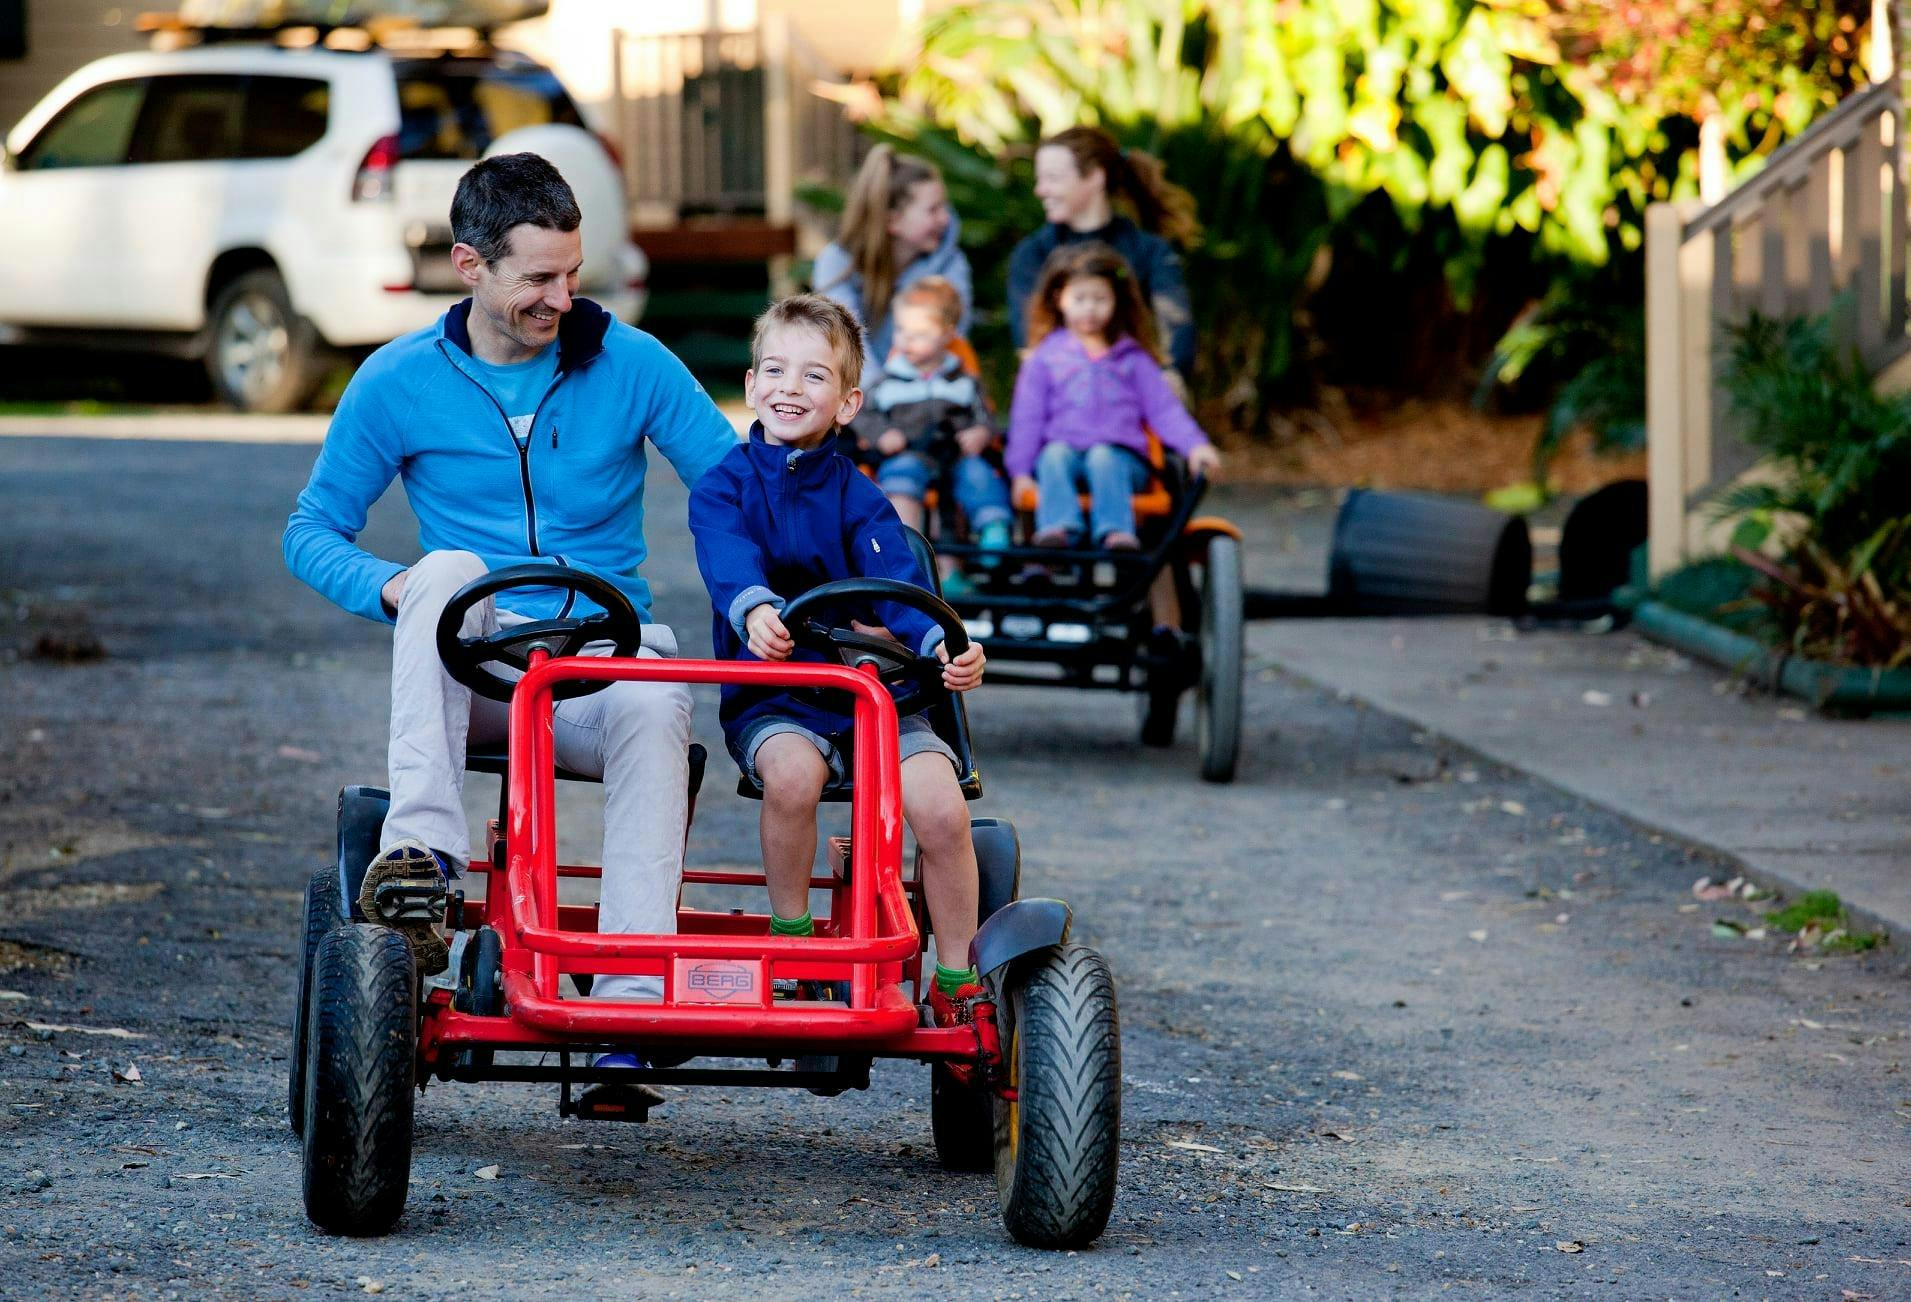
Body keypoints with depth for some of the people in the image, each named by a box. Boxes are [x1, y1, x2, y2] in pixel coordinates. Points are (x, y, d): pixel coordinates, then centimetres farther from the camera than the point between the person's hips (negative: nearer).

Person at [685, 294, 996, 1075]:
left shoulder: (857, 497, 7)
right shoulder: (725, 486, 4)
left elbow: (898, 580, -10)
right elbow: (728, 556, -18)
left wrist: (941, 644, -32)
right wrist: (755, 608, -42)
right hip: (769, 697, -2)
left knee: (940, 805, -23)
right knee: (793, 770, -36)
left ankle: (957, 985, -5)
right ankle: (789, 941, -14)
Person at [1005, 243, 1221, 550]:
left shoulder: (1132, 358, 19)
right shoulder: (1045, 357, 17)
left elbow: (1164, 409, 12)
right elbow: (1027, 417, 11)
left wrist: (1195, 446, -5)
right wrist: (1021, 471, -1)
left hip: (1120, 455, 0)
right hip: (1064, 448, 0)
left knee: (1102, 458, -35)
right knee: (1056, 455, -34)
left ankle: (1116, 530, -55)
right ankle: (1059, 526, -55)